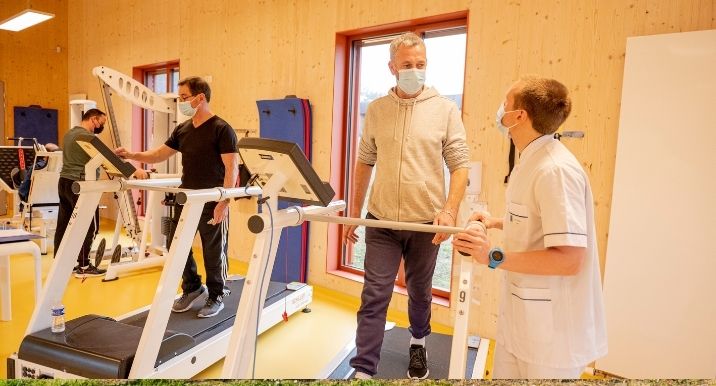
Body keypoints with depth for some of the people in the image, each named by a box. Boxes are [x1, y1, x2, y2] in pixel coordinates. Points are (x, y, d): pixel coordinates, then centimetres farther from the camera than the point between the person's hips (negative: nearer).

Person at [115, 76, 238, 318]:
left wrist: (224, 202, -22)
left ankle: (216, 297, 23)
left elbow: (232, 168, -16)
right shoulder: (182, 130, 10)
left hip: (212, 203, -7)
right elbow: (160, 154, 18)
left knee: (213, 251, 4)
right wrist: (131, 156, 4)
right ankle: (192, 288, 31)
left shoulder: (221, 129, -11)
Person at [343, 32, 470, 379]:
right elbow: (364, 162, 10)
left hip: (426, 221, 0)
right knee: (374, 296, 1)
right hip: (381, 220, 1)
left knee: (420, 292, 17)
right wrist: (354, 212, 10)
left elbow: (460, 165, -3)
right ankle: (363, 371, 13)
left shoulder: (445, 109, -2)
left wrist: (450, 210, -18)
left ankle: (418, 343, 44)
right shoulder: (376, 109, 4)